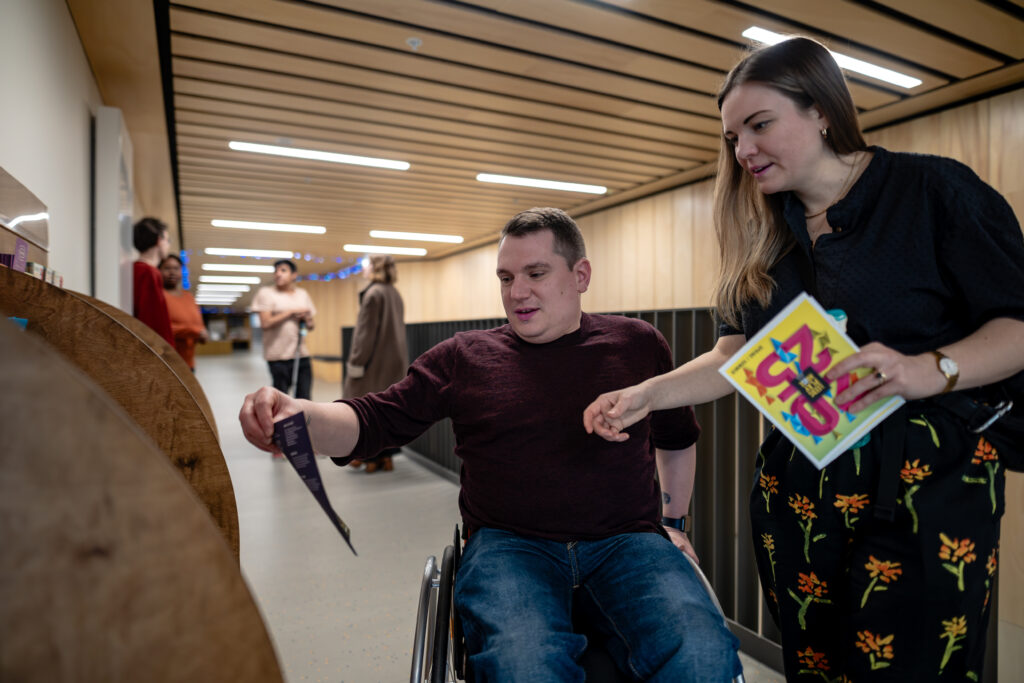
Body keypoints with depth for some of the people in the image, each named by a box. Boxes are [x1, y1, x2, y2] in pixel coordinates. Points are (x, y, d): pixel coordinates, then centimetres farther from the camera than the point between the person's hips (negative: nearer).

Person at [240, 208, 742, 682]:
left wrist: (673, 520, 21)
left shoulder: (639, 344, 10)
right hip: (509, 545, -1)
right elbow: (372, 421, -1)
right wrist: (297, 414, -20)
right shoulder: (462, 358, 5)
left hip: (625, 542, 2)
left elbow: (677, 437, 25)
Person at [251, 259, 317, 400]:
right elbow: (265, 323, -11)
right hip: (279, 356, -4)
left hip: (301, 353, 4)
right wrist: (292, 312, -9)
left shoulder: (303, 294, 14)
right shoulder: (266, 293, 1)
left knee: (304, 397, 2)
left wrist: (307, 319, -4)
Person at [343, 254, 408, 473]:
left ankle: (369, 455, 9)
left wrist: (356, 362, -14)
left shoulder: (373, 293, -13)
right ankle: (386, 456, 15)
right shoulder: (395, 294, 11)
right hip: (394, 361, 8)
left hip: (375, 361, -8)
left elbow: (366, 331, -16)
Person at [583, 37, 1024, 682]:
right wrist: (647, 394, -4)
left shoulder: (934, 188, -2)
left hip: (923, 484, -4)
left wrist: (929, 371, -23)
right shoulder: (764, 236, 12)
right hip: (797, 490, 4)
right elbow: (738, 353, 8)